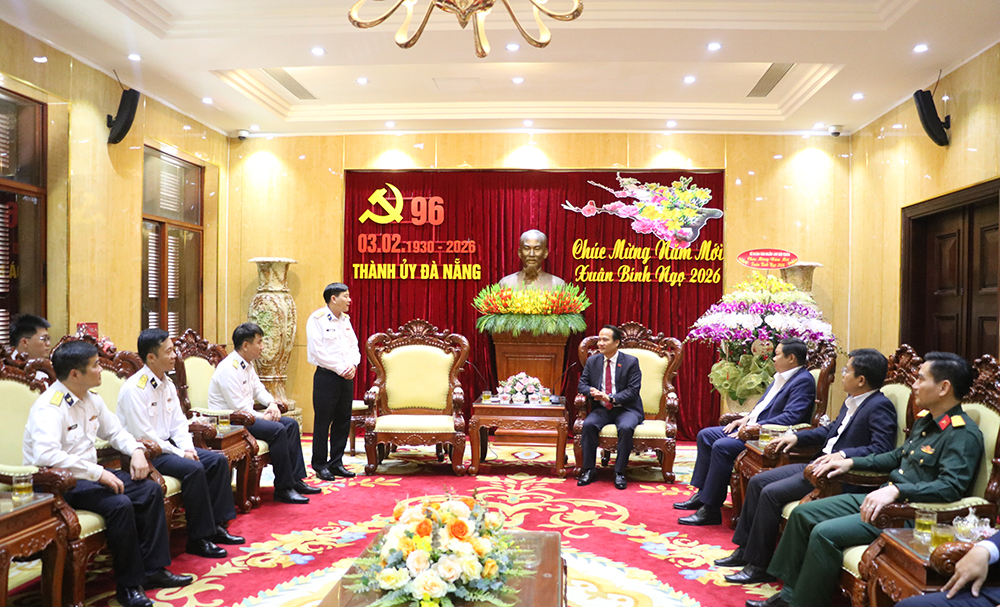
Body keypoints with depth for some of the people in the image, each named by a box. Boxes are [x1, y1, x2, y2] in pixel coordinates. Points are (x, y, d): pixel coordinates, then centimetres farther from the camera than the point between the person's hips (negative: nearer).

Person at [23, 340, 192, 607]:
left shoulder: (91, 399, 7)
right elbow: (46, 455, -36)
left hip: (88, 473, 9)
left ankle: (153, 570, 3)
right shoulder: (50, 407, -21)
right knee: (120, 504, -30)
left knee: (151, 490, -3)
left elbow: (115, 431, 21)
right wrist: (98, 473, -34)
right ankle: (129, 585, -14)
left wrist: (136, 450, 0)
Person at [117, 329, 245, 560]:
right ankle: (198, 539, -18)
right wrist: (180, 453, -18)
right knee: (193, 469, -28)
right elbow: (143, 435, -21)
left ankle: (215, 525, 3)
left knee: (218, 460, -3)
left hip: (167, 445, 9)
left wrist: (187, 447, -5)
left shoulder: (167, 384, 10)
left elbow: (178, 422, 13)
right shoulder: (134, 389, -18)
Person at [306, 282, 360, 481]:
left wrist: (353, 365, -5)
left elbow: (354, 346, 14)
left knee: (343, 421, 9)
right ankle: (320, 465, 9)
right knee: (323, 422, 0)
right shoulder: (317, 319, -9)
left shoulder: (345, 320, 13)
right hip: (326, 376, -7)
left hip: (346, 377, 7)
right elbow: (317, 351, -15)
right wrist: (339, 369, -15)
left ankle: (336, 463, 19)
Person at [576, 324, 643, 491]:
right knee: (588, 424, -28)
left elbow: (633, 391, -10)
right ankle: (589, 471, -16)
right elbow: (582, 384, 8)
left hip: (626, 408, -3)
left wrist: (611, 399, -23)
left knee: (626, 428, -34)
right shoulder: (592, 361, 8)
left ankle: (619, 473, -20)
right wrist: (592, 391, -16)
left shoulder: (631, 362, -4)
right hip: (601, 409, 3)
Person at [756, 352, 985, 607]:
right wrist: (851, 462, 18)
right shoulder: (925, 419, 13)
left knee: (825, 533, -25)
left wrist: (896, 490, -39)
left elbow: (951, 487, -29)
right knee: (802, 514, 4)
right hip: (885, 497, 10)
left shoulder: (964, 434, -16)